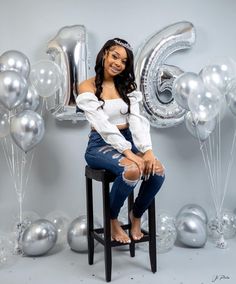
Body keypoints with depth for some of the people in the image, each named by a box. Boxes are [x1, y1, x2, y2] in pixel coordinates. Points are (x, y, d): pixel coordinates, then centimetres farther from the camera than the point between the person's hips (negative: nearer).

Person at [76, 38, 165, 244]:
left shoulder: (126, 86, 10)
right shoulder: (87, 87, -6)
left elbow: (137, 119, -4)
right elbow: (103, 125, -17)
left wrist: (147, 150, -20)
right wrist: (128, 153, -26)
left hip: (128, 140, 5)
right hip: (100, 145, -4)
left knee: (157, 170, -25)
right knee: (133, 170, -34)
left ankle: (136, 215, 4)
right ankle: (112, 219, -6)